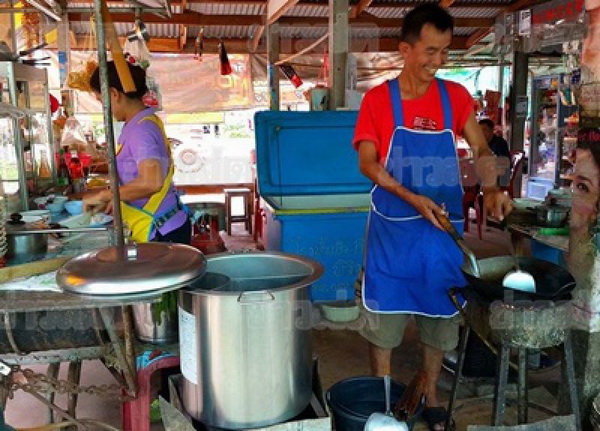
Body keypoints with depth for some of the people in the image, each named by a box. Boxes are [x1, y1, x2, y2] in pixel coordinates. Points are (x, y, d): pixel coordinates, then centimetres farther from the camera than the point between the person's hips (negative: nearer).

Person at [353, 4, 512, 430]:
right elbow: (367, 162, -10)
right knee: (384, 313, 7)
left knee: (441, 312, 12)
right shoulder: (378, 99, -5)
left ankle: (431, 395, 33)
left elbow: (481, 149, 1)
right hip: (392, 228, -2)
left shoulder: (455, 96, 1)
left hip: (443, 227, 3)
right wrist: (413, 199, -21)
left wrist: (491, 190, -19)